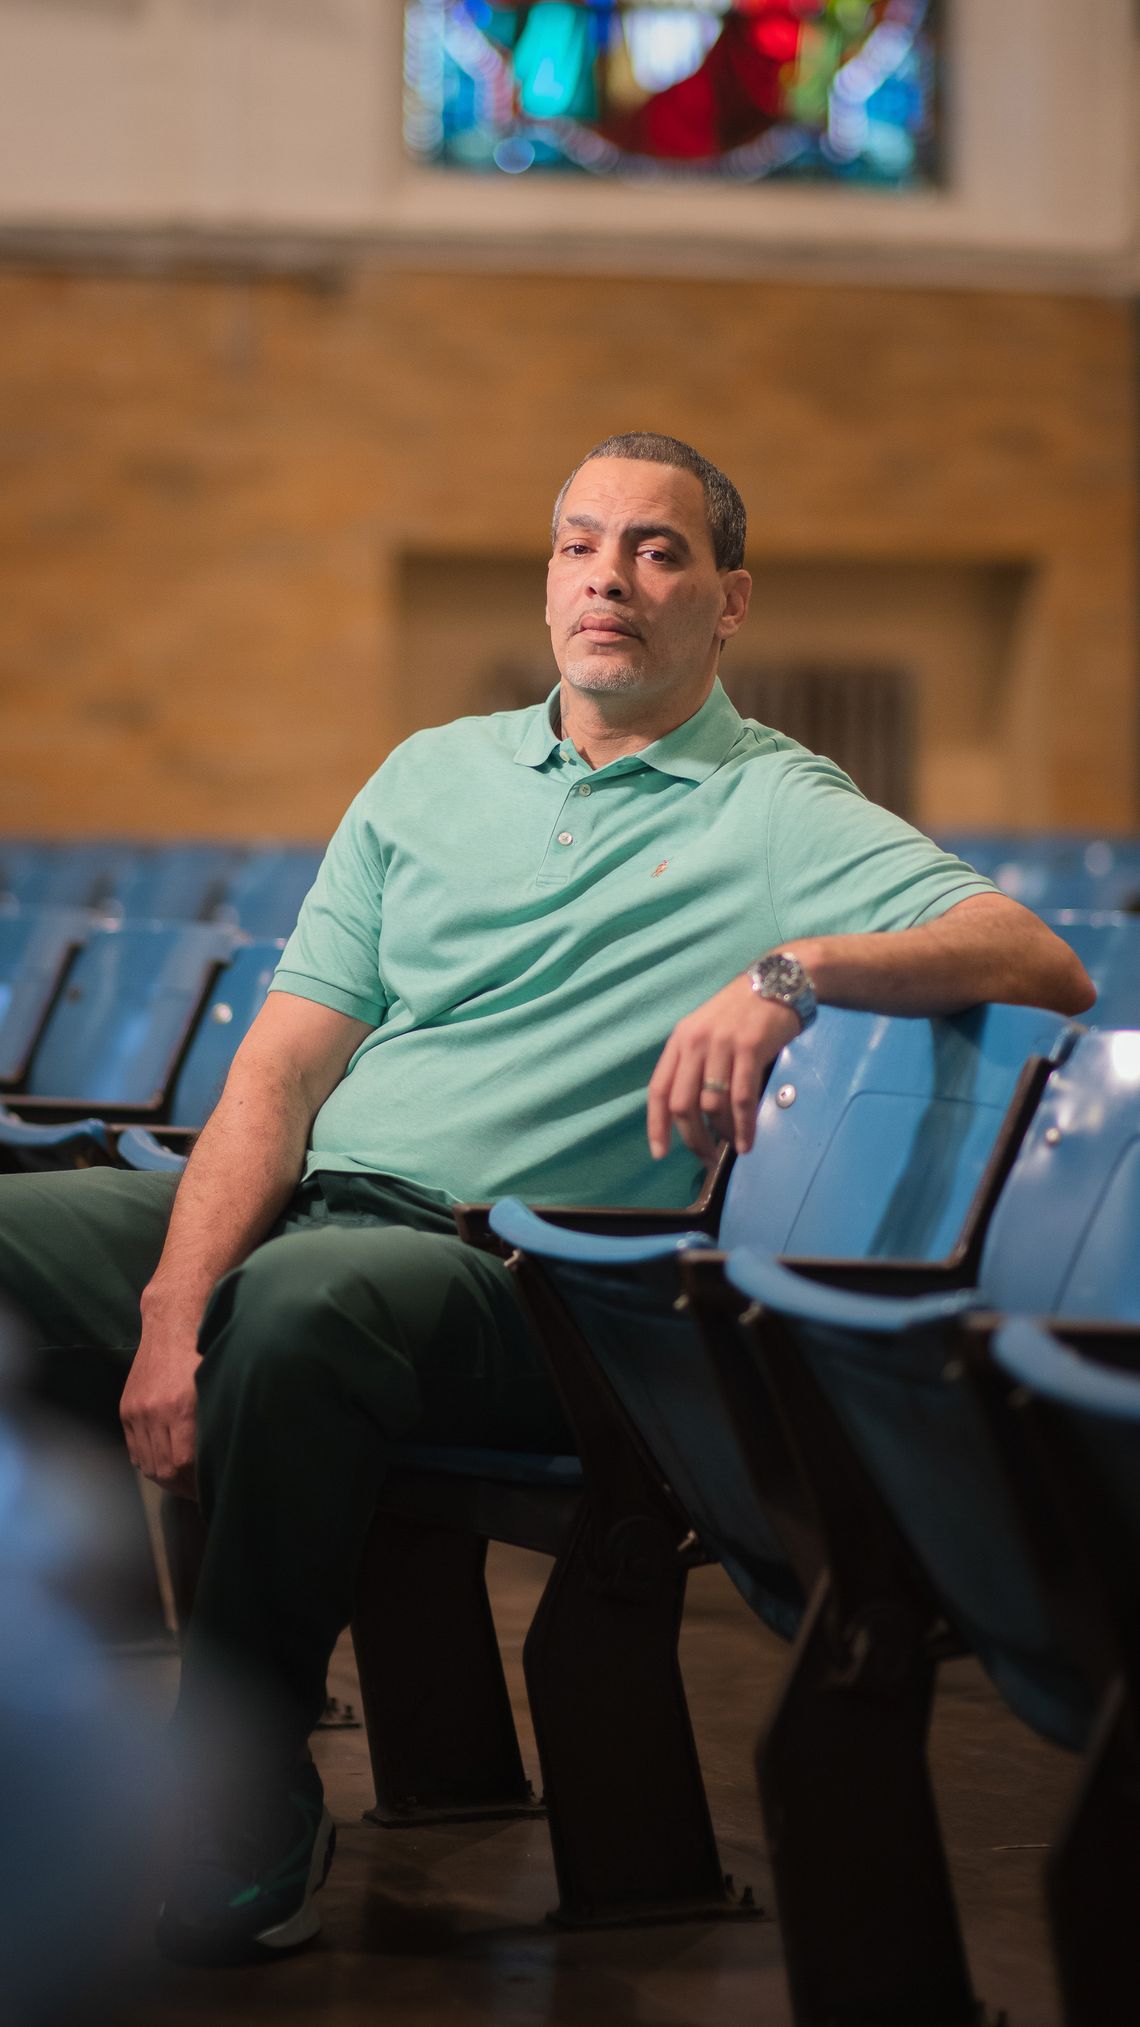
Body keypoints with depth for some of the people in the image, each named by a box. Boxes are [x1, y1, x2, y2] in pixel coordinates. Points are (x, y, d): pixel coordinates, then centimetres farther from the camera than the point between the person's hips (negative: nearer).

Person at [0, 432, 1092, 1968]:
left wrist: (792, 970, -28)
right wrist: (174, 1307, -6)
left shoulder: (781, 816, 5)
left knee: (308, 1296, -37)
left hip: (519, 1264, -5)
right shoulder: (432, 774, 19)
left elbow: (1044, 964, -10)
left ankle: (236, 1826, -23)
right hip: (301, 1204, 5)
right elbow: (285, 1063, 11)